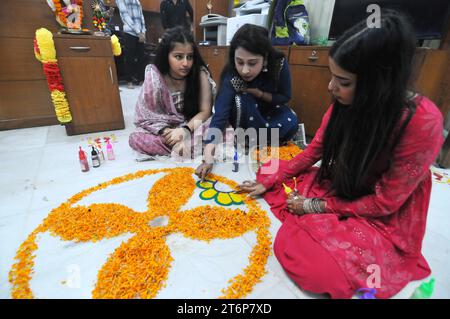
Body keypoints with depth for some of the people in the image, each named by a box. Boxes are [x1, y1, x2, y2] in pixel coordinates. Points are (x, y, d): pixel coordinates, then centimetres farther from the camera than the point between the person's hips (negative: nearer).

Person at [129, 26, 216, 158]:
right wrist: (168, 132, -30)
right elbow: (148, 116, -12)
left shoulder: (200, 74, -13)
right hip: (164, 130, 2)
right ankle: (194, 147, -21)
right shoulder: (154, 77, -14)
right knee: (135, 139, -27)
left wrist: (185, 130, -29)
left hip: (193, 127, -1)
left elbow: (204, 111, -12)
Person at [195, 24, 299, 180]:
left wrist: (258, 93, -29)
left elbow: (285, 97, -12)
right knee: (241, 100, -35)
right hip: (245, 116, -1)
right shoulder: (231, 76, -33)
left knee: (290, 125, -28)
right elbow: (219, 117, -42)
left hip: (270, 110, 1)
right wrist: (208, 158, -54)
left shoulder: (279, 63, -26)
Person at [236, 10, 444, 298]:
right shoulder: (347, 101, -12)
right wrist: (267, 183, -5)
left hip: (383, 220, -5)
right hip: (336, 186, 6)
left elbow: (384, 202, -20)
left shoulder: (423, 123, -28)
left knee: (310, 264, -26)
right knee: (271, 169, -1)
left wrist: (317, 206, -17)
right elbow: (313, 151, -1)